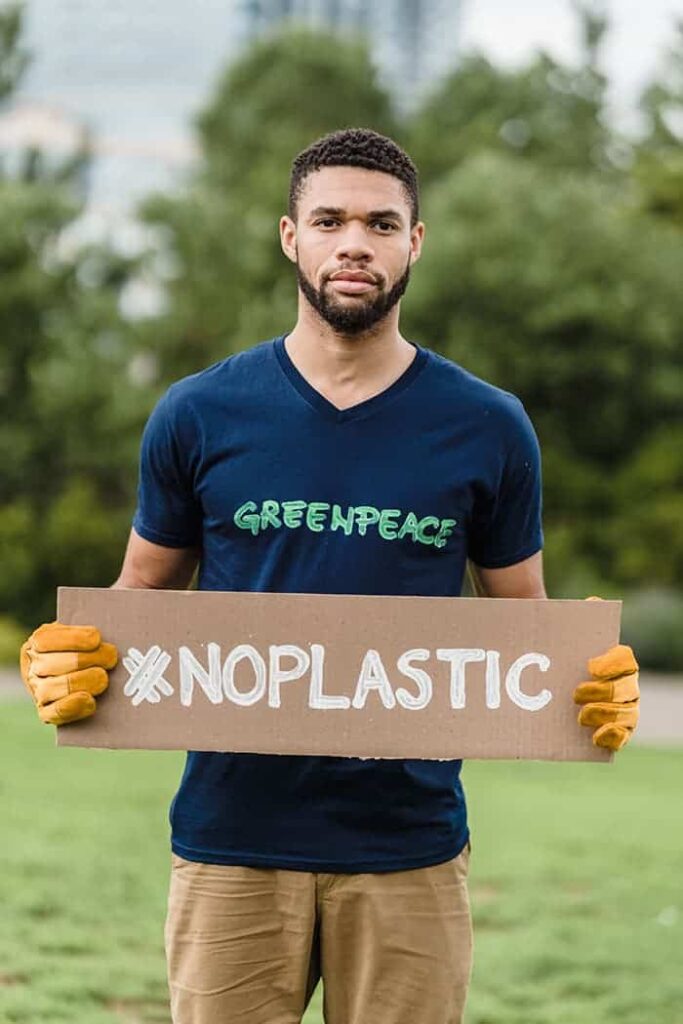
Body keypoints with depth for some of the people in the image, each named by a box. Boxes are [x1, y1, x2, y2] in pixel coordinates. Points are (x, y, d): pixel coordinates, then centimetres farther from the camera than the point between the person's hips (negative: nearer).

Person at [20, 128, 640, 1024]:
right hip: (234, 838, 0)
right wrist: (74, 659, -11)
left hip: (409, 843, 0)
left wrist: (592, 684, -12)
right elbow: (142, 592, 11)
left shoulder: (487, 429, 3)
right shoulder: (201, 415, 2)